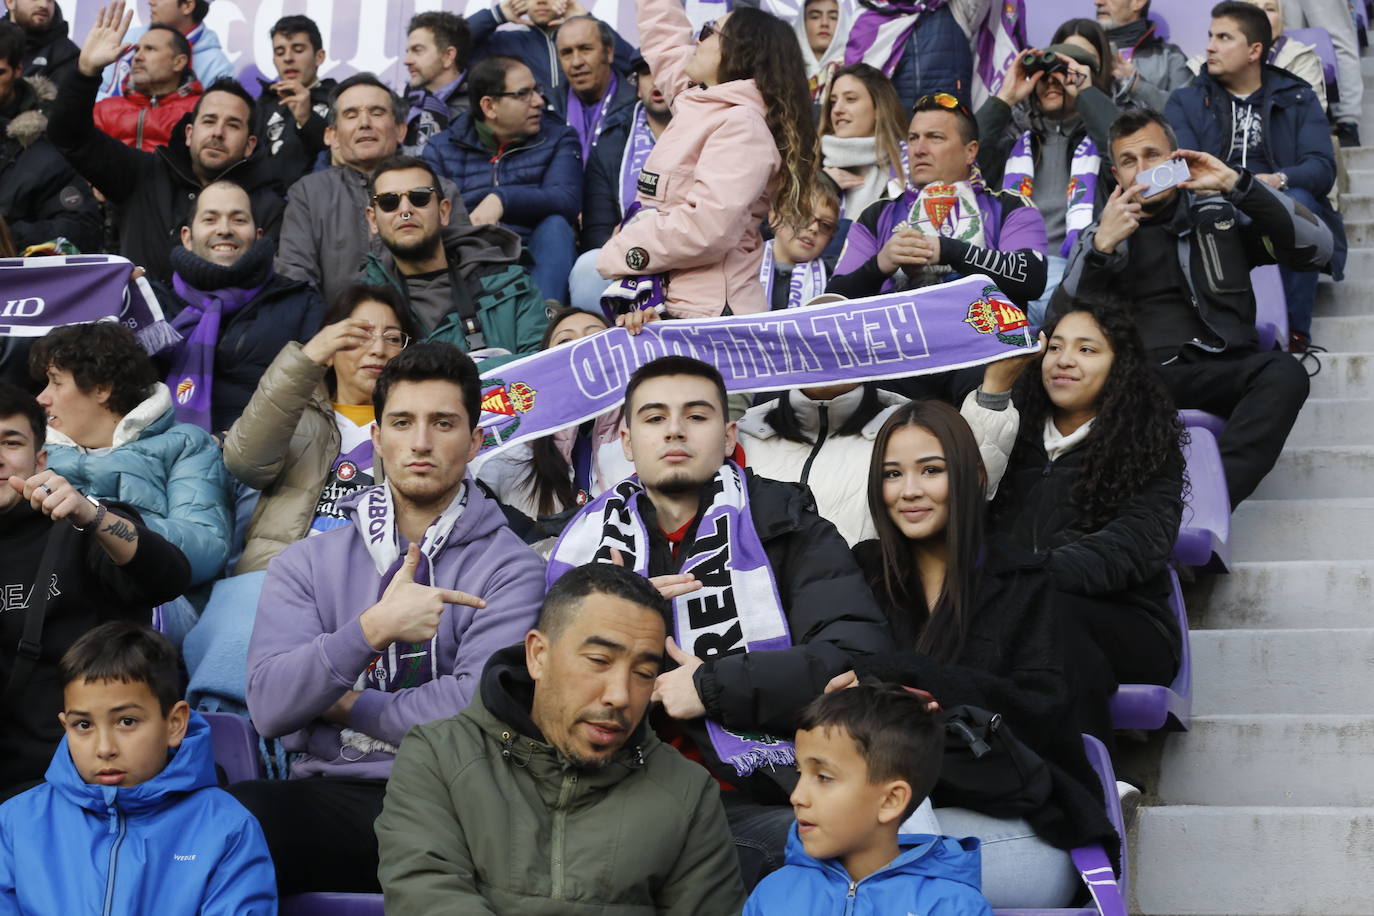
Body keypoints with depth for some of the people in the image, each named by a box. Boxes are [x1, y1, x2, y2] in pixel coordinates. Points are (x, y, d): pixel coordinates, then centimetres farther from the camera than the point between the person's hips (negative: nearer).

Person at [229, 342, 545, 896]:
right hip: (327, 795, 1)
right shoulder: (306, 564, 14)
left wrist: (345, 705, 1)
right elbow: (269, 706, -1)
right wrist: (373, 628, -14)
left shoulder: (510, 568, 6)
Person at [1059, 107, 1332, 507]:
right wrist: (1101, 247, -9)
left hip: (1219, 370, 1)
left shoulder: (1221, 214, 19)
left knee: (1284, 372, -32)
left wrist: (1237, 184, 0)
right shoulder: (1101, 234, 20)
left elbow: (1317, 248, 6)